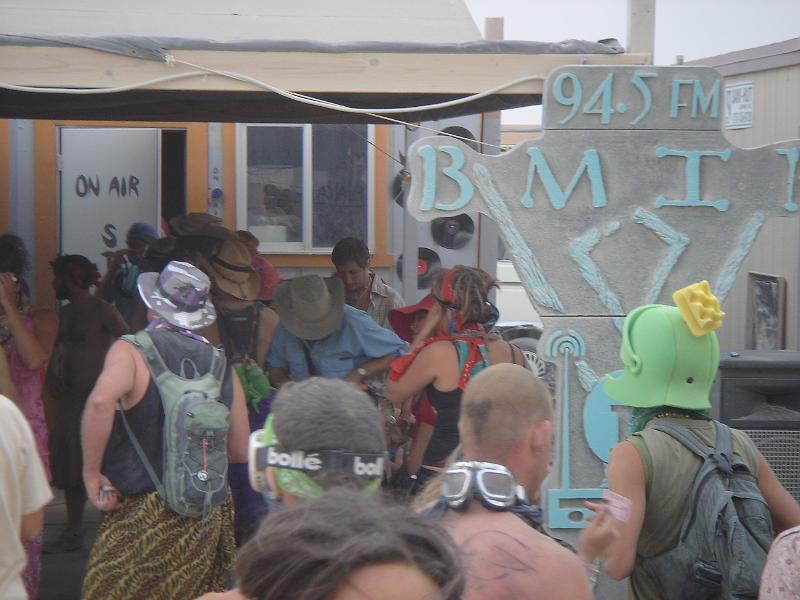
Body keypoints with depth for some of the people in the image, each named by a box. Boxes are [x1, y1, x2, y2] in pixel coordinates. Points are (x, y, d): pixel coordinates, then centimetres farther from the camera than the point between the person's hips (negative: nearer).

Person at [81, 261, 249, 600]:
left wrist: (91, 473, -18)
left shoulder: (131, 351, -8)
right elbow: (240, 451, 9)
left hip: (144, 515, -5)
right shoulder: (221, 364, 5)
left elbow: (101, 401, -30)